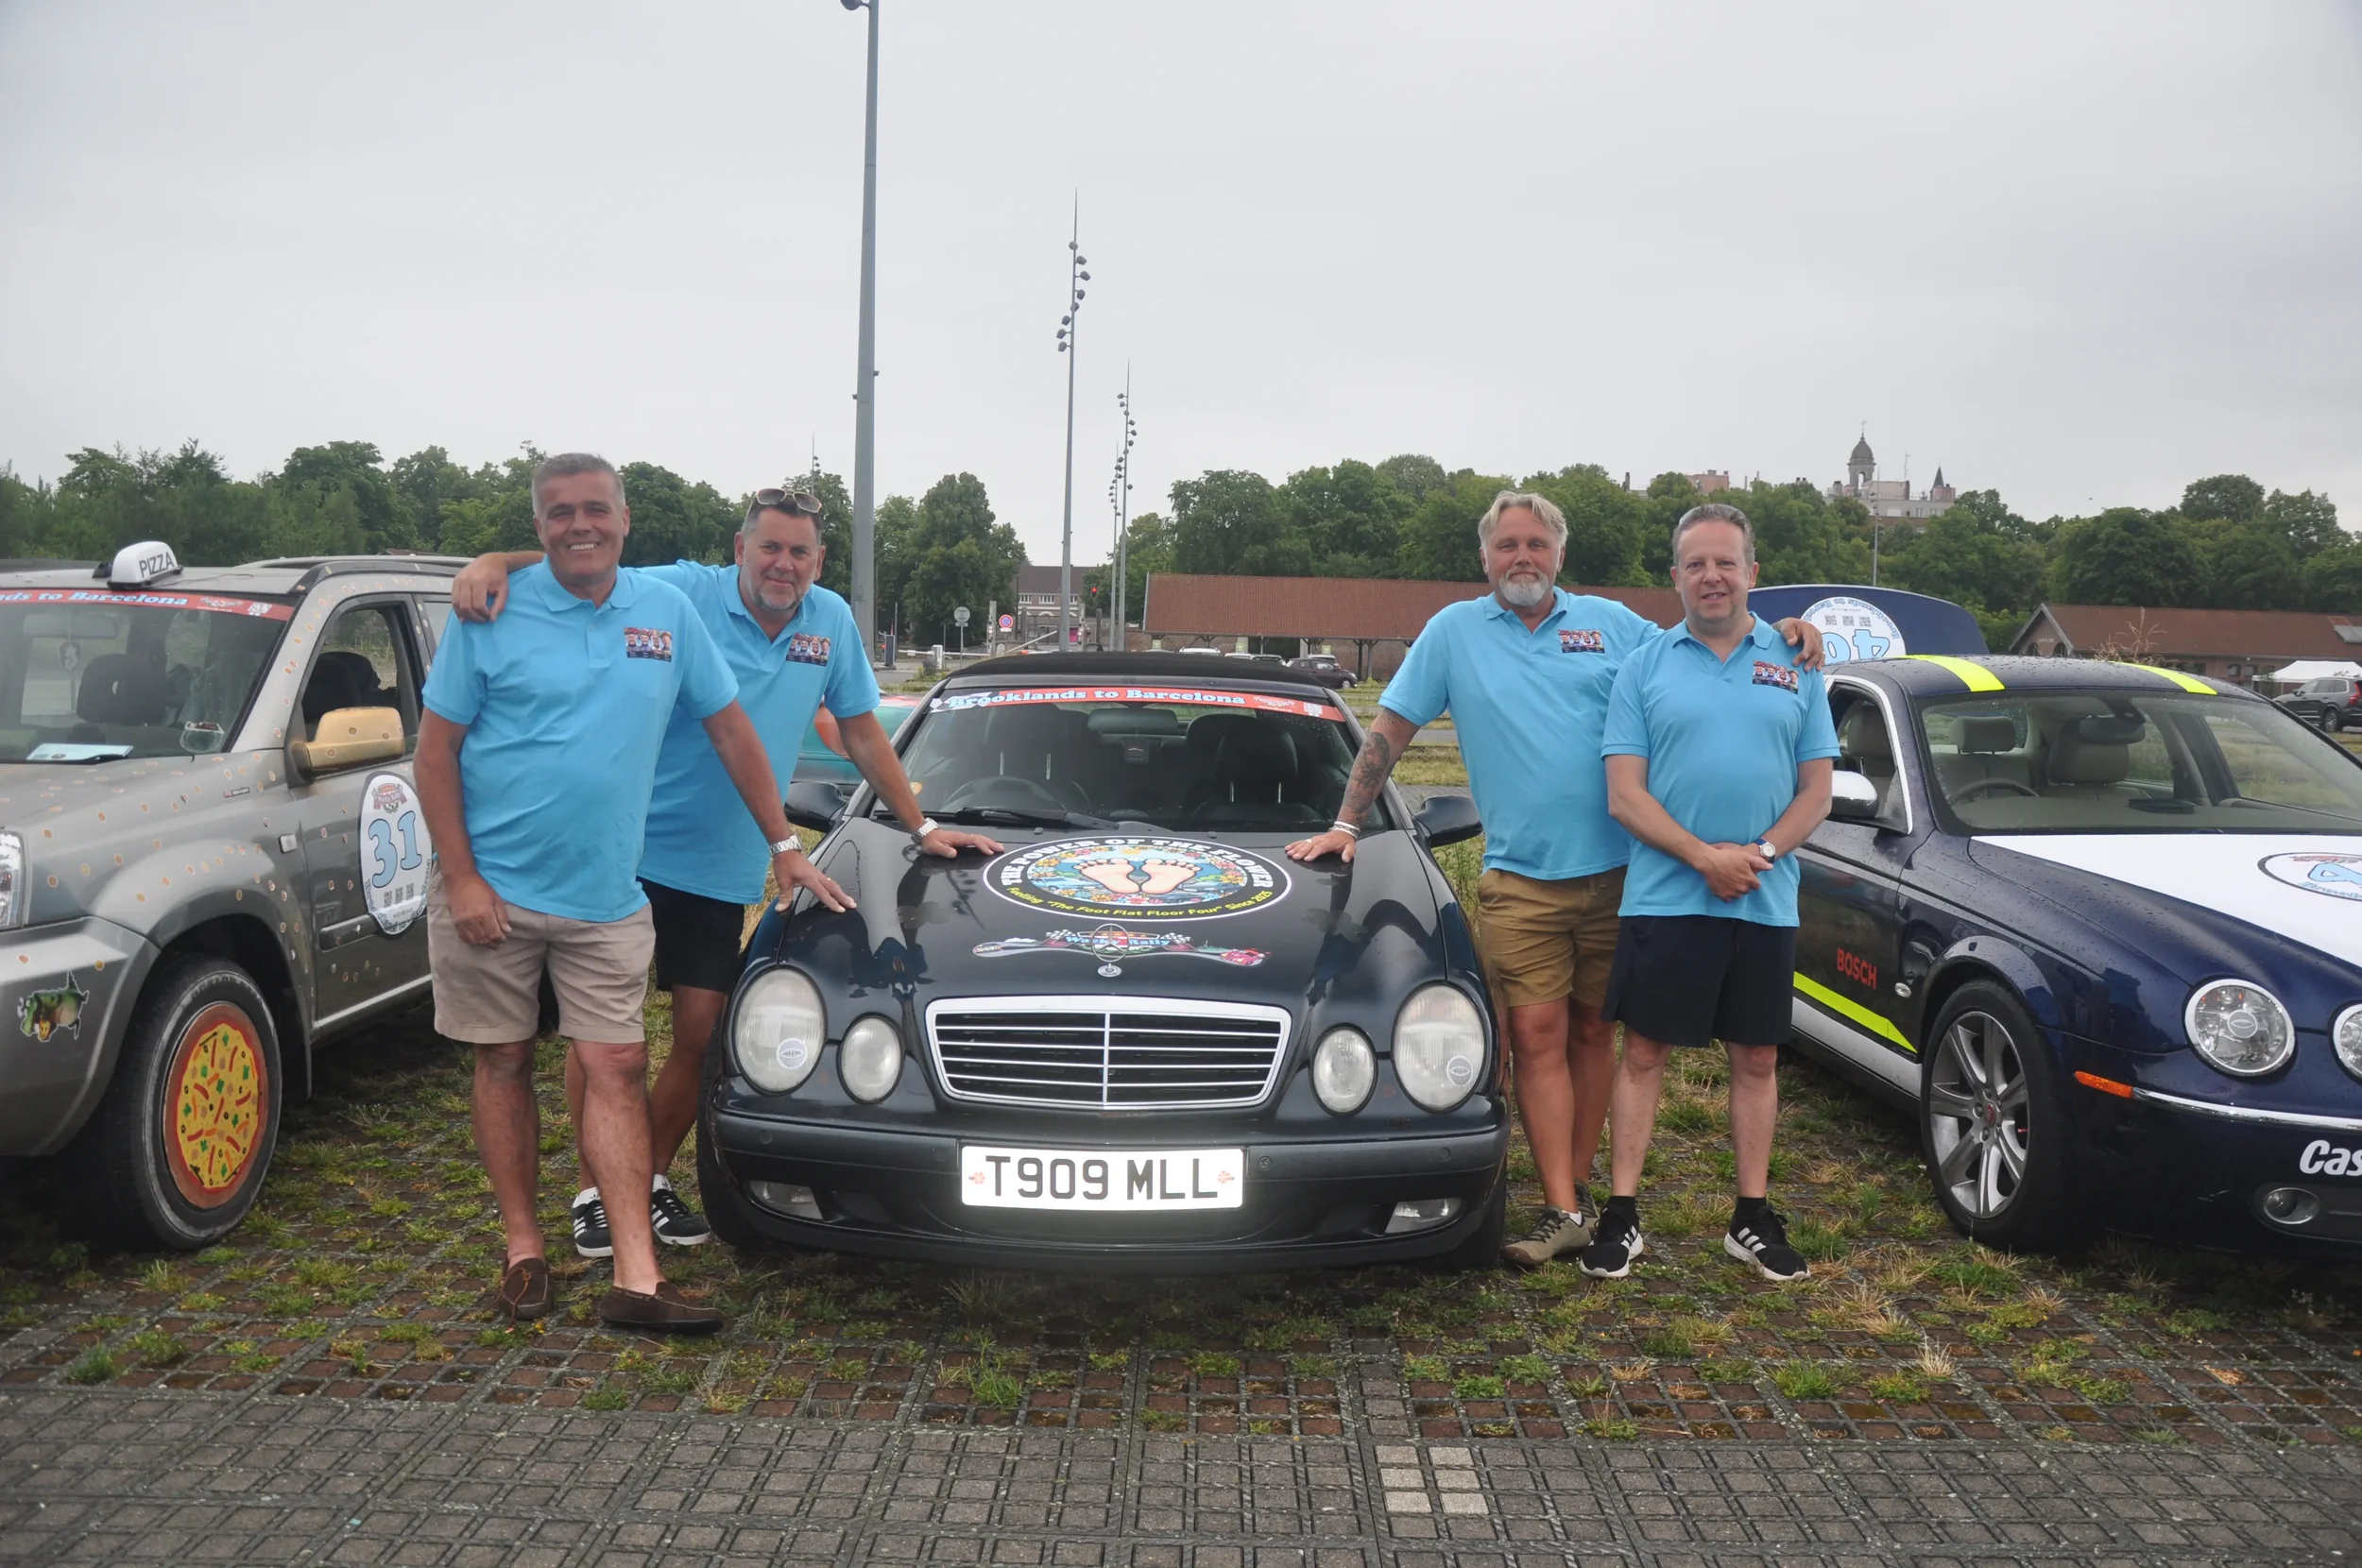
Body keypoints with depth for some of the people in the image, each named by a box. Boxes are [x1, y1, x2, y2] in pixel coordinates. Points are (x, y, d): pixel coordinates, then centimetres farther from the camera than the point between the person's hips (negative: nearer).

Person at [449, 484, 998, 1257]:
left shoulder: (831, 621, 5)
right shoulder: (683, 595, -9)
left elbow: (861, 732, 13)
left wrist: (922, 827, 13)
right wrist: (493, 563, -34)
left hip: (724, 868, 4)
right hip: (630, 846, -3)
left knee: (700, 1033, 5)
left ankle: (653, 1178, 24)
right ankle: (596, 1189, 18)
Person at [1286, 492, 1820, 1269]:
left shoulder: (1612, 623, 9)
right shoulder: (1454, 631, 6)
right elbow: (1389, 729, 7)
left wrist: (1784, 636, -3)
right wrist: (1346, 825, 1)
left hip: (1614, 871, 2)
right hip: (1520, 878, -1)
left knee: (1594, 1032, 8)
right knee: (1539, 1038, -6)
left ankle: (1578, 1183, 21)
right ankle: (1563, 1212, -3)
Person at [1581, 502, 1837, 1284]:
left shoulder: (1795, 666, 9)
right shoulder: (1646, 667, 3)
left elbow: (1816, 790, 6)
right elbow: (1624, 794, -4)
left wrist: (1762, 852, -11)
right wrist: (1704, 857, -15)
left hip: (1766, 903, 2)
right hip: (1663, 897, -2)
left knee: (1757, 1058, 10)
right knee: (1643, 1051, 2)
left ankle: (1752, 1218, 22)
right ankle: (1621, 1213, 11)